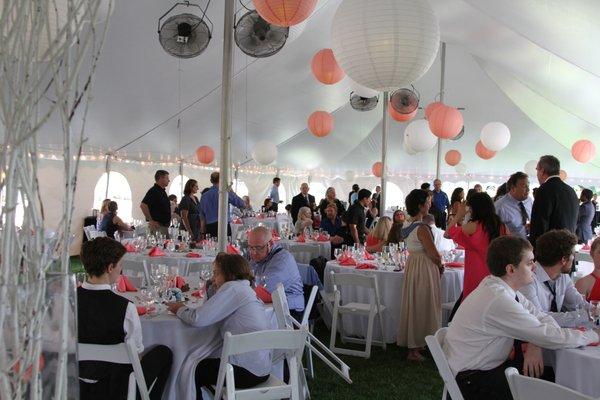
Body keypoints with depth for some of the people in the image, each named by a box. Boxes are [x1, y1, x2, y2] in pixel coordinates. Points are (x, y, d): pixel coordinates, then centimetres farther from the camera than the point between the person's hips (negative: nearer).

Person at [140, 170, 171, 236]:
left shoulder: (163, 191, 17)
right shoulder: (153, 191, -12)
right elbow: (143, 205, -22)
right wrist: (151, 220, -20)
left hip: (165, 225, 10)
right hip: (158, 226, -10)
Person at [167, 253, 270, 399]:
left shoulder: (232, 287, -13)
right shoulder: (244, 288, 16)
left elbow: (198, 319, -17)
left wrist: (180, 309, 0)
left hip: (247, 371, -9)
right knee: (203, 363, 25)